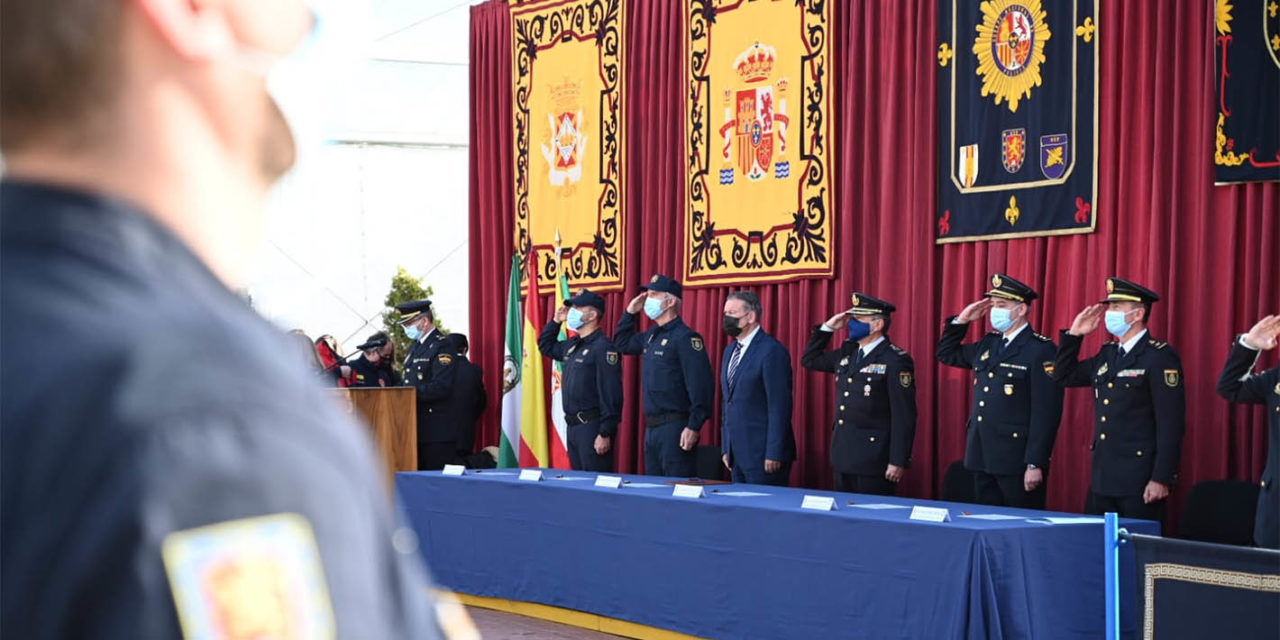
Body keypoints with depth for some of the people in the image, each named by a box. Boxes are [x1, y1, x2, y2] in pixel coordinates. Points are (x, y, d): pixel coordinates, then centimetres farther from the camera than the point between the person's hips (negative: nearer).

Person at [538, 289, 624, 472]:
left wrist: (605, 434, -22)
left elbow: (611, 395, -19)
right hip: (573, 426, 9)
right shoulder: (572, 345, 14)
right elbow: (545, 346, 35)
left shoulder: (602, 347, -13)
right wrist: (555, 322, 18)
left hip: (592, 427, -9)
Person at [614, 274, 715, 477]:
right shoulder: (650, 336, 14)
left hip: (675, 427, -9)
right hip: (651, 427, 9)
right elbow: (622, 344, 32)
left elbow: (701, 386, -18)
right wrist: (630, 313, 16)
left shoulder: (685, 337, -13)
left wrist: (694, 427, -22)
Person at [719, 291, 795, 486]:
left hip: (763, 455, -8)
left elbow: (779, 407, -16)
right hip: (737, 453, 8)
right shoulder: (730, 351, 15)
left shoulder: (772, 351, -12)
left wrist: (774, 454, -18)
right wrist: (726, 448, 16)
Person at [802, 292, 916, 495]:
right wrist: (827, 328, 9)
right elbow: (809, 360, 23)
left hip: (874, 463, -8)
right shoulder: (847, 353, 11)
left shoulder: (896, 360, -12)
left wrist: (898, 462, -17)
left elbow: (904, 416, -15)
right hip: (843, 457, 8)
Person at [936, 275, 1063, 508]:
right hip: (982, 459, 7)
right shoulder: (988, 344, 13)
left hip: (1017, 463, -7)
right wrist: (962, 320, 11)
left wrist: (1035, 465, -19)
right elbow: (947, 354, 26)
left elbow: (1046, 412, -15)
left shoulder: (1042, 350, -10)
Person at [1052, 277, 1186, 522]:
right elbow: (1064, 376, 22)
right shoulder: (1107, 354, 13)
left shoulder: (1161, 357, -11)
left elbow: (1171, 424, -16)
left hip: (1140, 483, -8)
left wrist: (1161, 479, -20)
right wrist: (1074, 334, 11)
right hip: (1102, 480, 8)